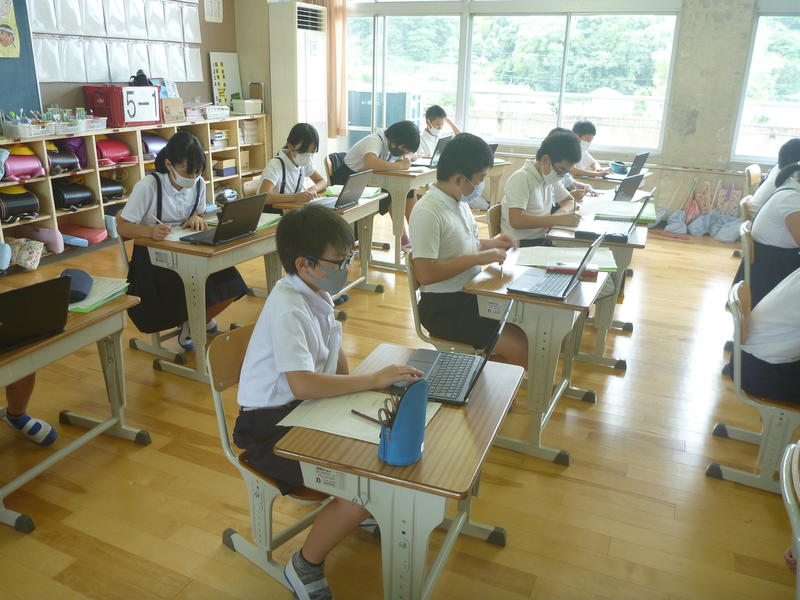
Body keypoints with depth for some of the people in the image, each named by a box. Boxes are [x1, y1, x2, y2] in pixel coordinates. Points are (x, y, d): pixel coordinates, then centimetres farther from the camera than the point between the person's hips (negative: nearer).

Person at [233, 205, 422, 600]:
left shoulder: (315, 293, 2)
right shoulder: (287, 309, -25)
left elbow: (333, 350, 15)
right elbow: (302, 383, -36)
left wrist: (351, 392, -1)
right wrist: (373, 380, -30)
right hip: (270, 427, -9)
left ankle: (365, 511, 27)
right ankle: (306, 566, 3)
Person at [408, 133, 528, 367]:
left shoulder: (459, 201, 9)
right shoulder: (427, 212, -20)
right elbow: (425, 273, -26)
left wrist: (491, 244, 7)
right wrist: (478, 258, -22)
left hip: (471, 296, 9)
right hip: (443, 308, -9)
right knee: (522, 349, -16)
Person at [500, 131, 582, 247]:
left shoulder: (551, 176, 8)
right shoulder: (521, 179, -16)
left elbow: (570, 201, 20)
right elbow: (516, 220, -26)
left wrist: (561, 212, -5)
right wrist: (558, 219, -26)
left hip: (543, 241, 8)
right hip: (520, 245, -8)